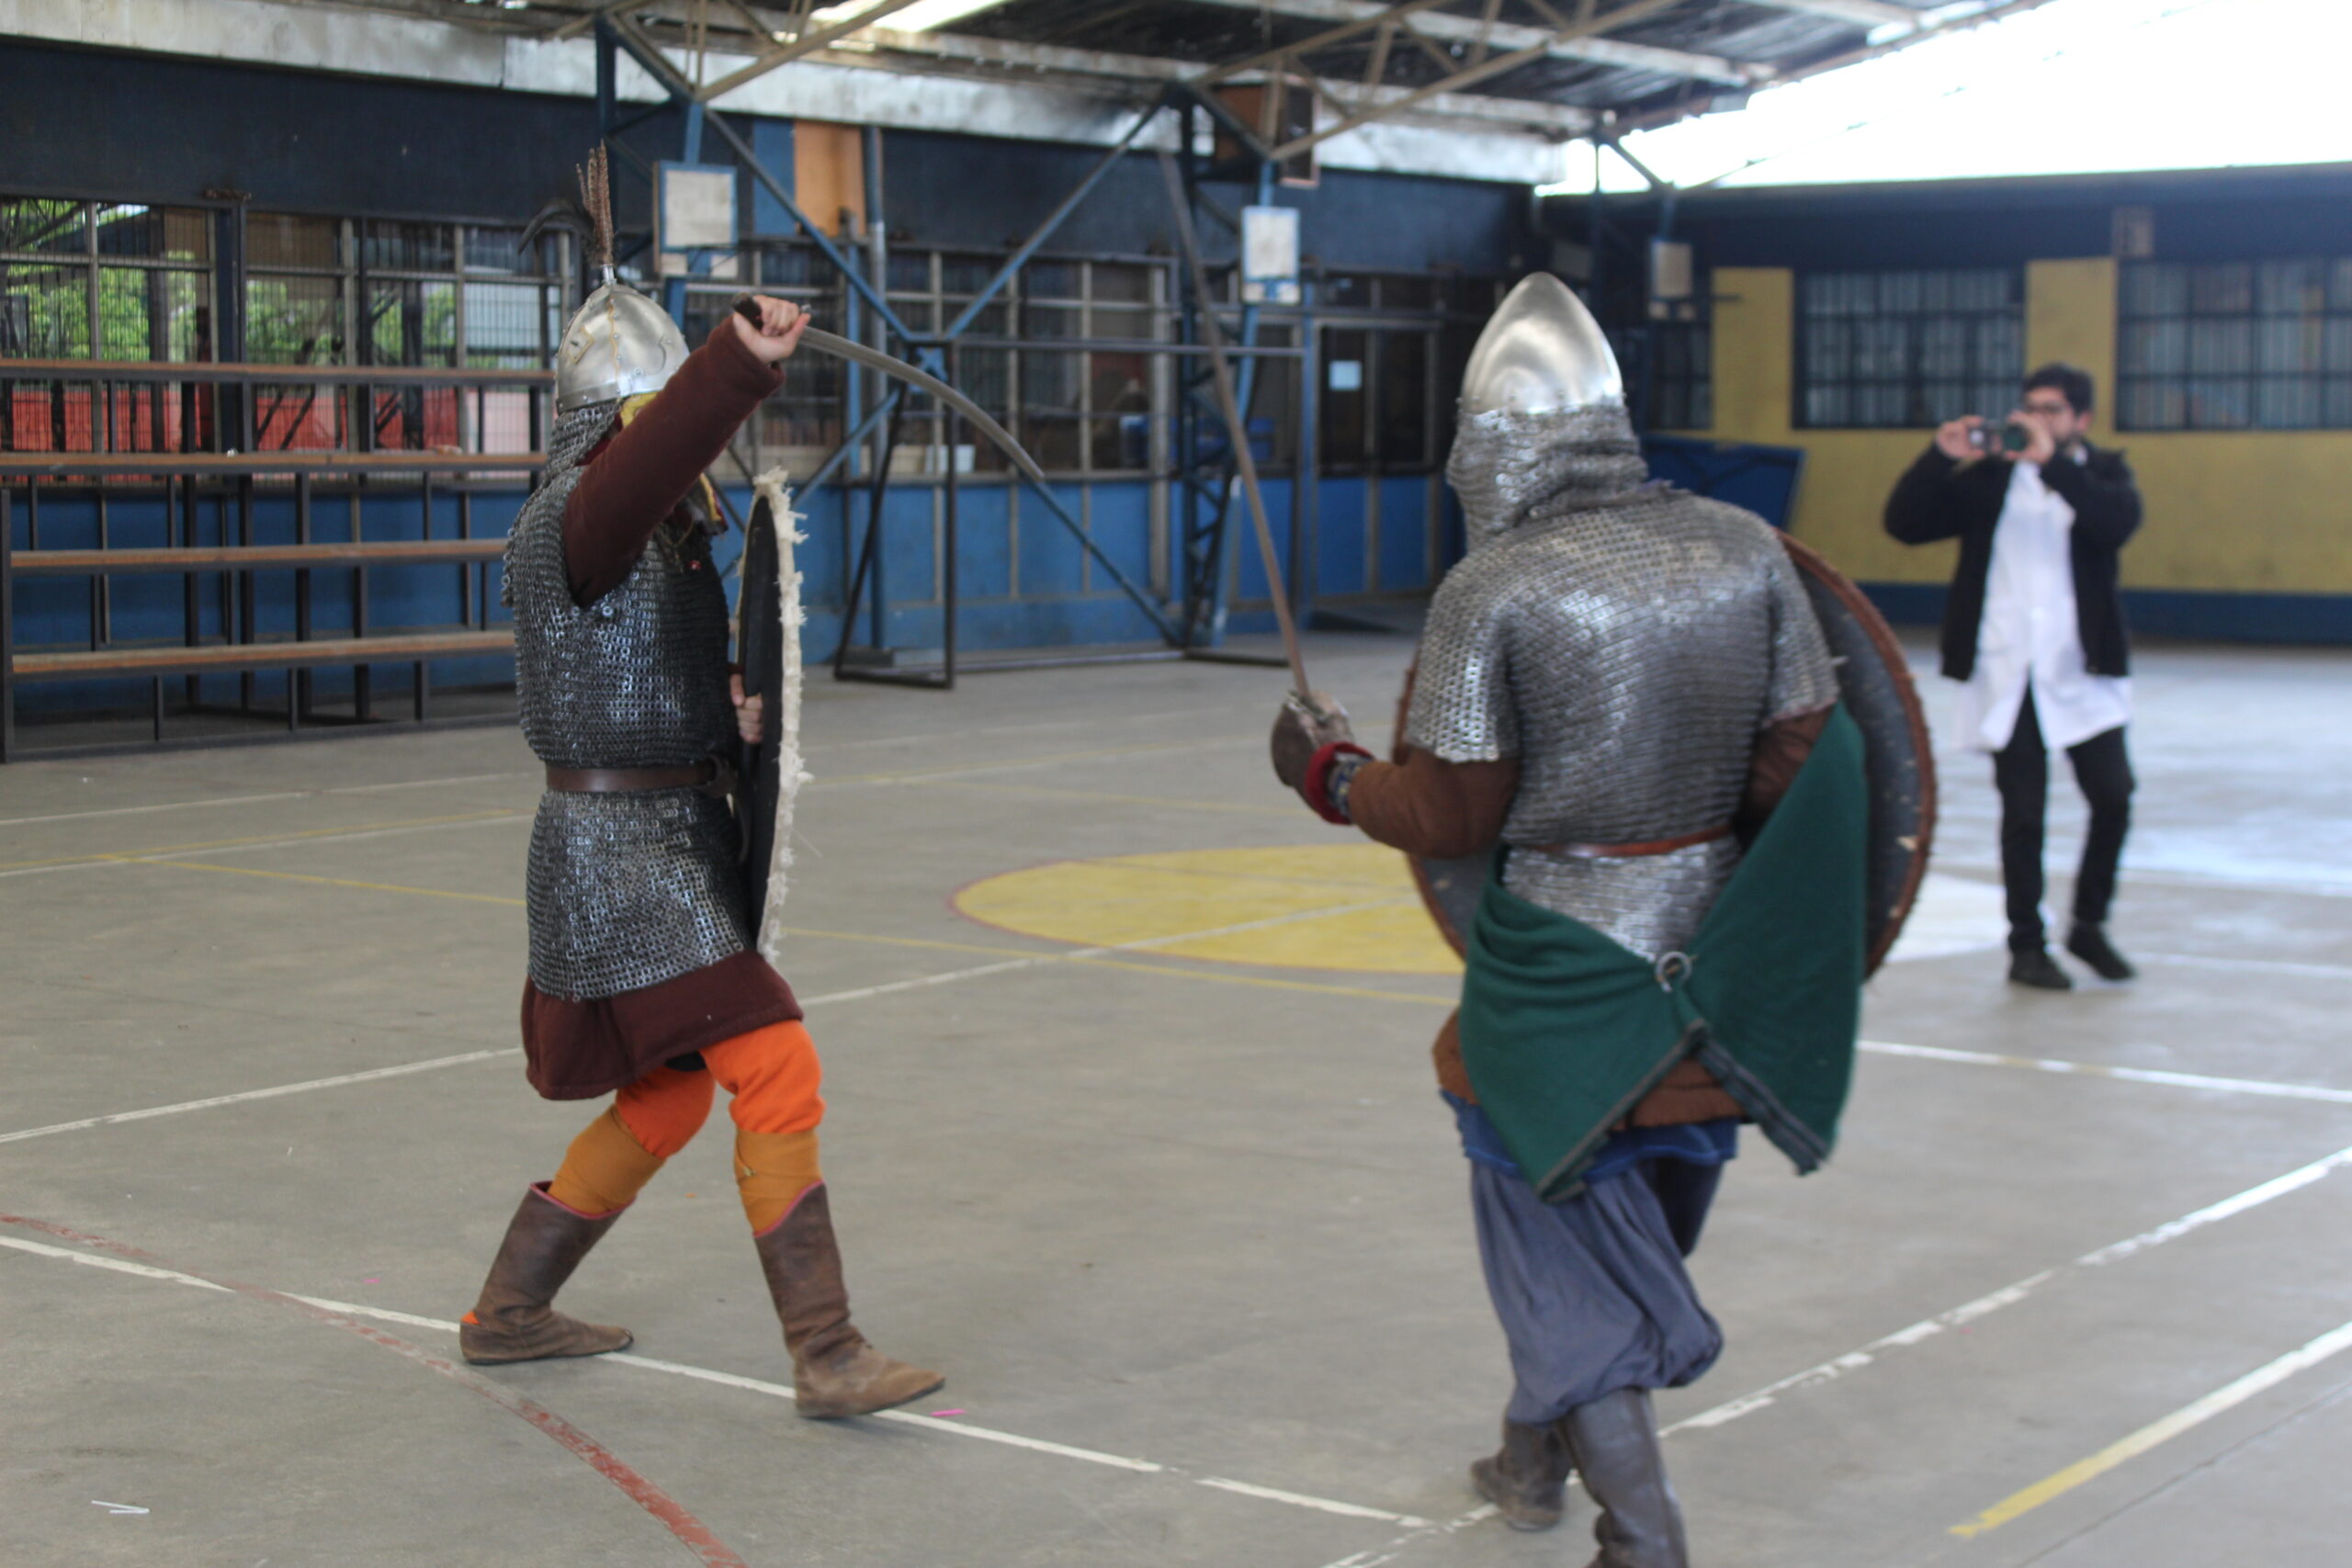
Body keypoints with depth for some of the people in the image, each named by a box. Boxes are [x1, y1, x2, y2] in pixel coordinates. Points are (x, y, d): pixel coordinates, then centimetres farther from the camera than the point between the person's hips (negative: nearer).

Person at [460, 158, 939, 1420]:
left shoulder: (678, 526, 13)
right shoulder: (572, 521, -16)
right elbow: (643, 467, -41)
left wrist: (730, 708, 2)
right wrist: (742, 367, -56)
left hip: (680, 837, 10)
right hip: (620, 854, -10)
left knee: (668, 1102, 19)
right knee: (777, 1072, -15)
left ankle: (508, 1310, 32)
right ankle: (827, 1358, -11)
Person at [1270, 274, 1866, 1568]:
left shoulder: (1493, 588, -15)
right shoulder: (1745, 551, -2)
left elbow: (1449, 817, -11)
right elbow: (1802, 770, -2)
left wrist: (1328, 772, 7)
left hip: (1561, 973, -5)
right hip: (1710, 963, 6)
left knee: (1565, 1248, 9)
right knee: (1634, 1227, 23)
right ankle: (1533, 1461, 43)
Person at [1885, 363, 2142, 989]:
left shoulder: (2103, 473, 7)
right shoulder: (1989, 479, 8)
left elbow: (2119, 520, -16)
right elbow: (1904, 523, 2)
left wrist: (2051, 461, -22)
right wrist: (1941, 457, -9)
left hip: (2082, 673, 0)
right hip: (2005, 673, 0)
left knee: (2113, 798, -6)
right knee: (2022, 814, 3)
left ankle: (2089, 925, 16)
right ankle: (2027, 944, 14)